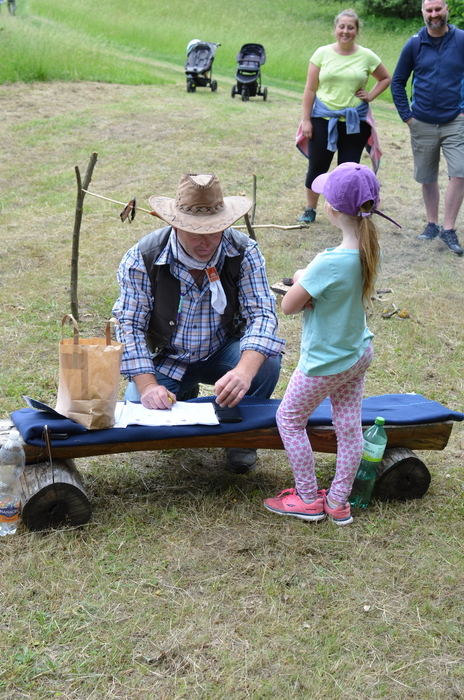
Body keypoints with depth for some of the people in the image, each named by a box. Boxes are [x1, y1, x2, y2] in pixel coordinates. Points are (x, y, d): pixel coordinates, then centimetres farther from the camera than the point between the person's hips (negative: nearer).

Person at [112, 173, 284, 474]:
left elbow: (261, 313, -24)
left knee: (267, 362, -31)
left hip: (223, 352, 0)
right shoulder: (142, 259, -20)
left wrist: (244, 371, -44)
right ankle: (184, 396, 15)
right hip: (166, 358, 0)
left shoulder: (243, 252, -18)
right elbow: (130, 325, -17)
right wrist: (147, 385, -31)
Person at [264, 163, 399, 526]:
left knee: (289, 418, 13)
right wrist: (311, 282, -10)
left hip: (326, 362, -7)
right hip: (358, 352, 8)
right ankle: (339, 502, 28)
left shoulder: (329, 263, -33)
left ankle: (308, 499, 23)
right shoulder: (369, 249, -8)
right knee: (349, 426, 15)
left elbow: (288, 306, -21)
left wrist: (300, 280, -2)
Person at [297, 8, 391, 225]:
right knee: (317, 166, 8)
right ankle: (310, 210, 23)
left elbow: (385, 79, 16)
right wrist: (306, 120, -4)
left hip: (355, 121, 0)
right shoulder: (322, 53, -2)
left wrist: (370, 96, 0)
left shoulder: (367, 56, -1)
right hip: (323, 119, 0)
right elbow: (310, 89, -1)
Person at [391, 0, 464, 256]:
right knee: (427, 178, 11)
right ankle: (432, 225, 27)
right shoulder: (414, 44, 1)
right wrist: (407, 116, 1)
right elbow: (397, 82, 8)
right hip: (422, 124, 2)